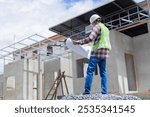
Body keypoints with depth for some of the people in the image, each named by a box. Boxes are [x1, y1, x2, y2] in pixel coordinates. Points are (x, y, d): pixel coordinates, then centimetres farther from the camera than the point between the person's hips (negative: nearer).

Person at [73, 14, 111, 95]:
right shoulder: (106, 28, 23)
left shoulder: (97, 26, -3)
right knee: (103, 72, 3)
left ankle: (87, 92, -14)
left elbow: (90, 38, -17)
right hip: (104, 52, 8)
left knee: (90, 71, -10)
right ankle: (104, 92, -2)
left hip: (97, 51, -8)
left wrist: (78, 42, -14)